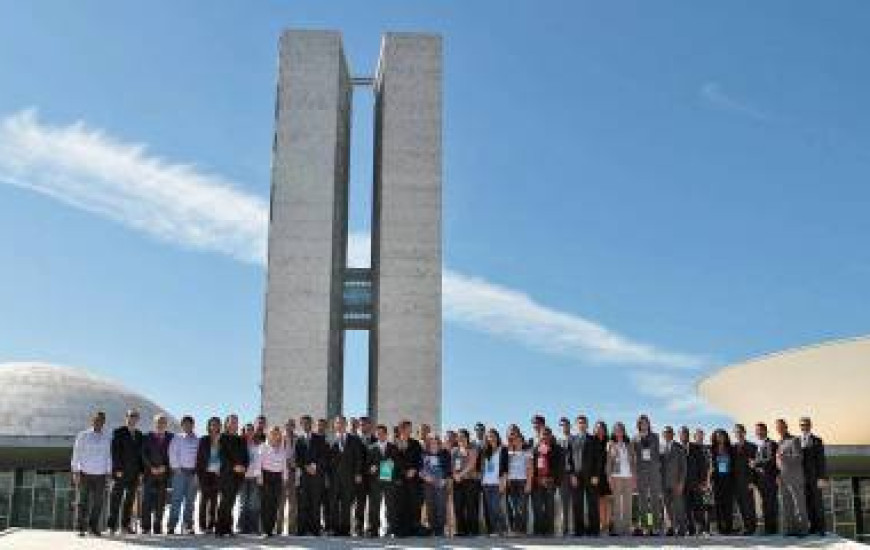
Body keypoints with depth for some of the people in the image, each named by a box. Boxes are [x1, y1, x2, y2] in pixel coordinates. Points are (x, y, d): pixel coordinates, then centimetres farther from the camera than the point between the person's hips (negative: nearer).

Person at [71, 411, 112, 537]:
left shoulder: (107, 438, 7)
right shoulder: (82, 435, 0)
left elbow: (108, 456, 9)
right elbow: (76, 454, -2)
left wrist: (109, 474, 4)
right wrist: (75, 472, -8)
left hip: (100, 475, 2)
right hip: (85, 474, -2)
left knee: (97, 503, 1)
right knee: (83, 502, -3)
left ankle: (93, 527, 11)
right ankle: (81, 529, 3)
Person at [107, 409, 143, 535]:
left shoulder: (139, 435, 14)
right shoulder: (118, 433, 0)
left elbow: (140, 453, 14)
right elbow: (115, 452, -7)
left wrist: (141, 471, 7)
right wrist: (117, 469, -15)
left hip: (134, 473, 5)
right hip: (120, 472, -5)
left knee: (130, 499, 6)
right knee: (116, 499, -3)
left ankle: (125, 525, 11)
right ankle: (112, 525, 0)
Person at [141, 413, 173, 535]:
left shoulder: (171, 437, 9)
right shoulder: (148, 437, 9)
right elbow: (144, 454, 4)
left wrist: (164, 467, -6)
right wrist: (151, 467, -7)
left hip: (164, 473, 0)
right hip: (149, 473, 0)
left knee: (160, 503, -1)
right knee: (147, 501, -3)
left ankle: (157, 527, 4)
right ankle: (146, 527, 2)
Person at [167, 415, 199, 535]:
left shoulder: (197, 440, 13)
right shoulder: (177, 438, 6)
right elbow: (172, 453, 1)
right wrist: (176, 467, -8)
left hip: (193, 472, 3)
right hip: (180, 471, -3)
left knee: (190, 500, 4)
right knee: (177, 499, -8)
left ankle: (188, 525, 8)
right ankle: (171, 525, -7)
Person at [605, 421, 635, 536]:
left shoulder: (629, 445, 12)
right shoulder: (611, 445, 5)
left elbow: (634, 462, 12)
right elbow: (608, 463, 3)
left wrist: (634, 478, 5)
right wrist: (609, 478, -5)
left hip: (628, 476, 3)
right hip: (616, 476, -3)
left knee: (628, 503, 2)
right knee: (617, 502, -5)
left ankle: (627, 527, 5)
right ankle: (617, 527, -3)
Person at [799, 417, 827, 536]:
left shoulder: (817, 441, 0)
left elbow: (821, 460, -5)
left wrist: (822, 478, -12)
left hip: (814, 477, -3)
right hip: (802, 478, 3)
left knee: (817, 503, -3)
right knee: (808, 504, 2)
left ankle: (820, 528, 2)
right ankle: (813, 527, 8)